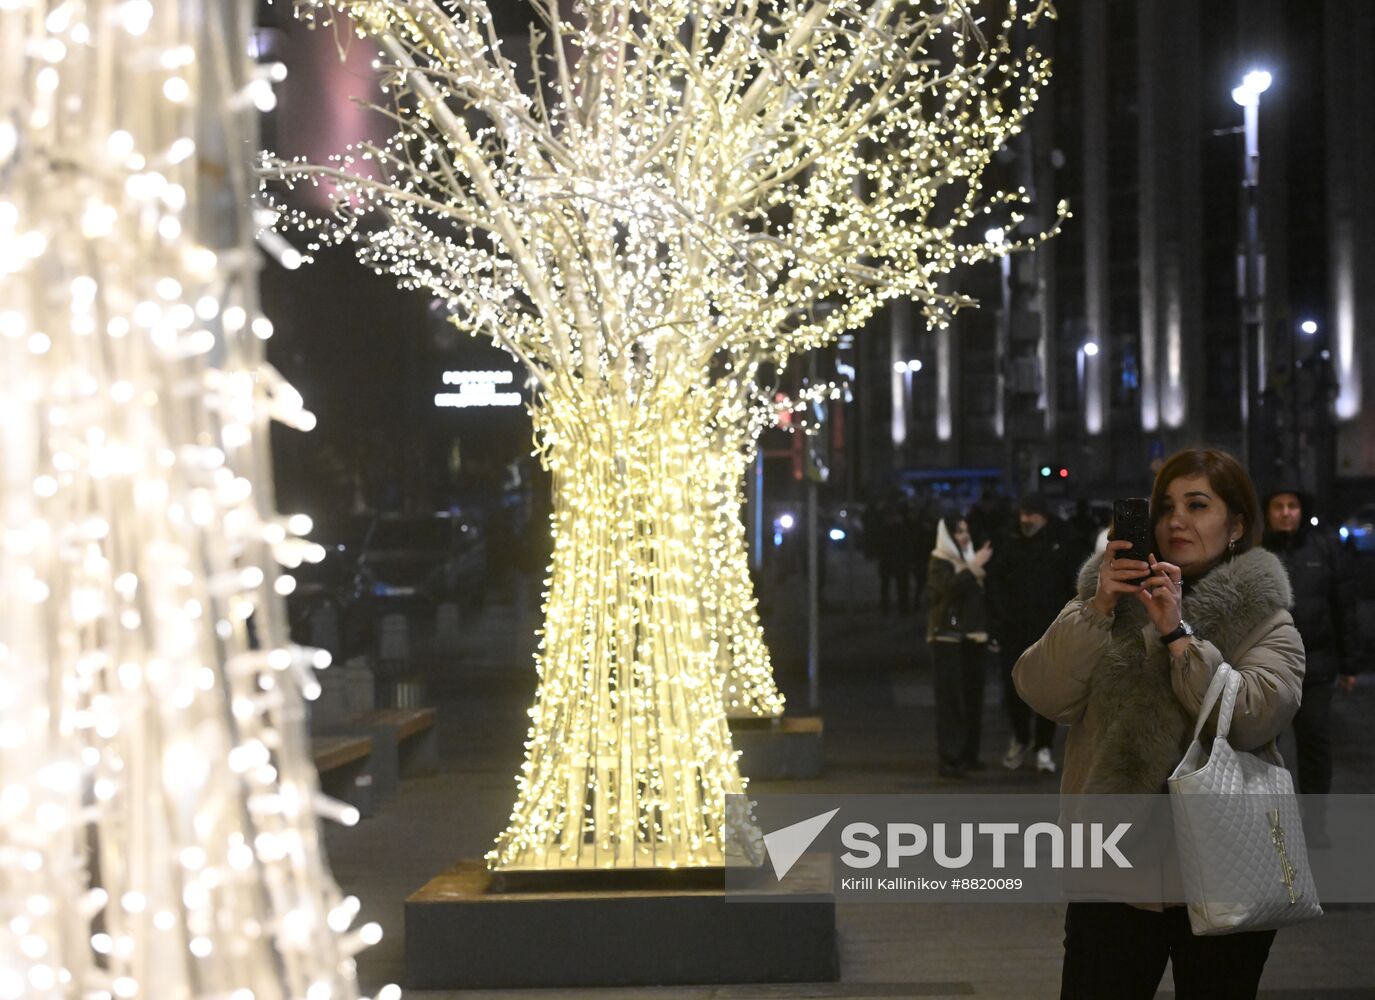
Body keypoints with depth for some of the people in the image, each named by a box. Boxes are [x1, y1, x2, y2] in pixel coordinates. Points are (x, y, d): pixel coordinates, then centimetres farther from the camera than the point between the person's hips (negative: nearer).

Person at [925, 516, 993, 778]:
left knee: (972, 697, 5)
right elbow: (951, 587, -24)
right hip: (947, 639, -7)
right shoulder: (939, 564, -4)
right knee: (950, 698, -10)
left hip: (972, 639, 7)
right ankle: (949, 759, -12)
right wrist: (974, 567, -24)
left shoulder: (968, 560, 15)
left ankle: (968, 754, 12)